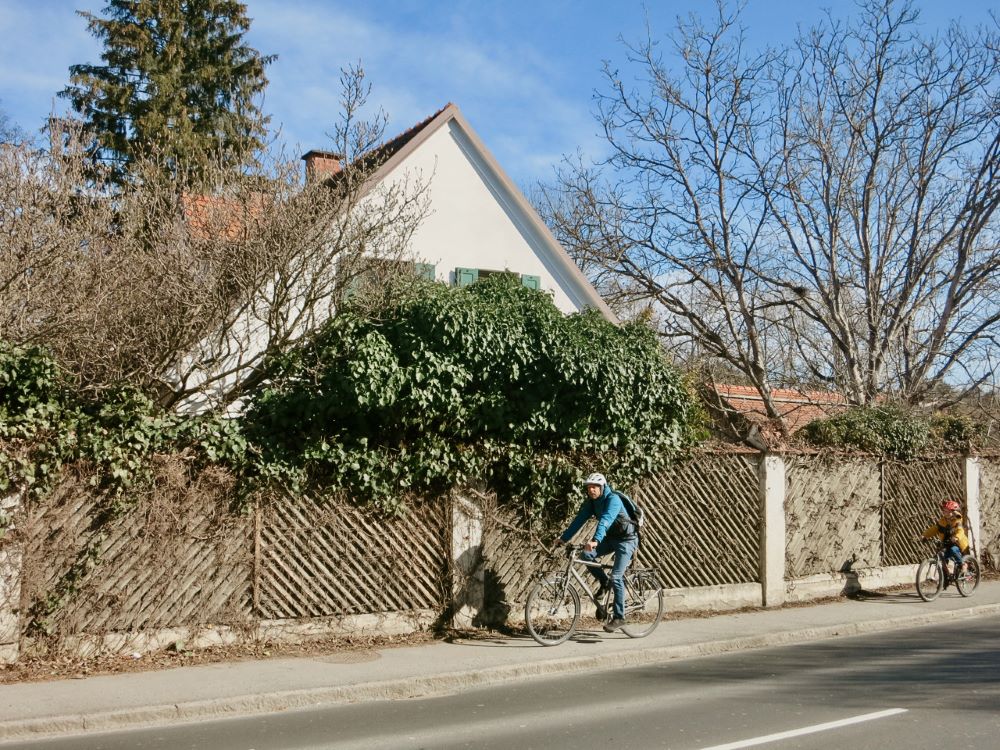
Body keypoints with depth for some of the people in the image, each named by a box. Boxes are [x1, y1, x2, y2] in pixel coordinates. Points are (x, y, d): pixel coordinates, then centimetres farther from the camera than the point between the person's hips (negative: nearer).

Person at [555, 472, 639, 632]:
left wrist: (596, 540, -54)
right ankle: (604, 582, 7)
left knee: (616, 577, -14)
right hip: (610, 538, 7)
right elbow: (579, 520, -3)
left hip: (626, 539, -7)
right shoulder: (591, 502, -1)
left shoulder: (613, 499, -25)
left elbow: (605, 520, -40)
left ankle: (619, 617, -4)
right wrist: (564, 538, -11)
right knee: (585, 554, -15)